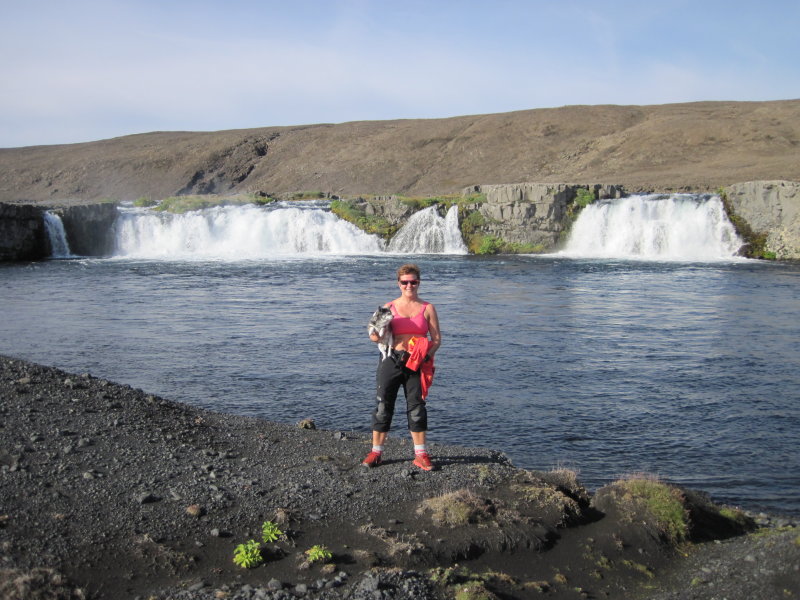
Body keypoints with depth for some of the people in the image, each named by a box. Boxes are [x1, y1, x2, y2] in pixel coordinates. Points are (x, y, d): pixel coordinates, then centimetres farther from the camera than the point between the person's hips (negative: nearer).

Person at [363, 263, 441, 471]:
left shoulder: (428, 308, 6)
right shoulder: (389, 307, 7)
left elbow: (437, 338, 4)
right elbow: (376, 336, 5)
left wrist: (428, 354, -15)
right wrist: (376, 334, -19)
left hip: (416, 363, 0)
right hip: (391, 360, 0)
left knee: (417, 407, 3)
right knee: (383, 405, 1)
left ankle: (421, 454, 12)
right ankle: (376, 452, 11)